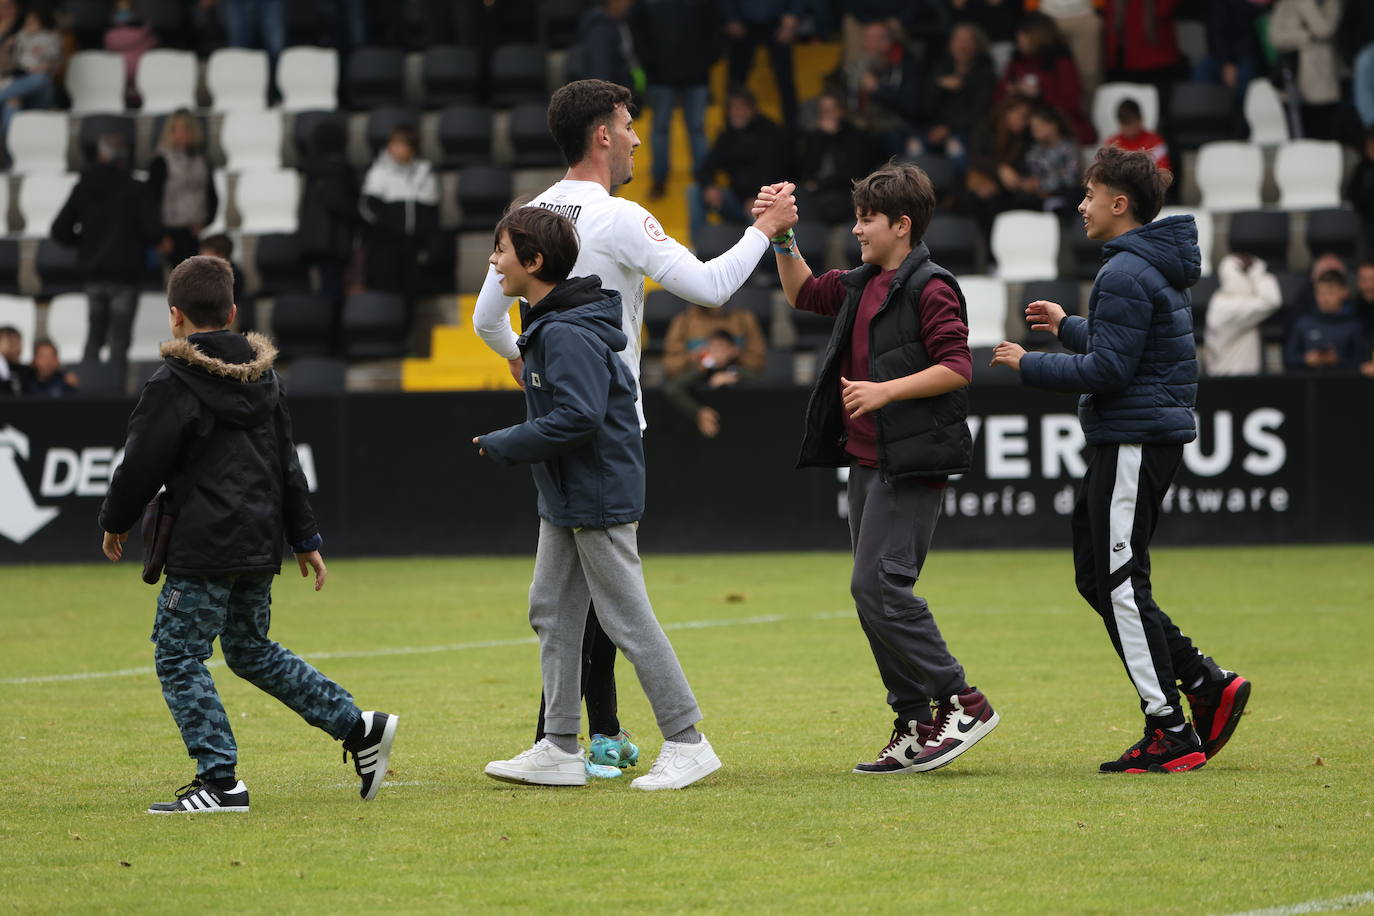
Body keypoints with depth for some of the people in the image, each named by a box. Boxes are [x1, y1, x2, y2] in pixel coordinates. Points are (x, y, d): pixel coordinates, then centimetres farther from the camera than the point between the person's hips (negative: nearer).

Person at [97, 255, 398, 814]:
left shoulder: (172, 384, -11)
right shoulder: (262, 375, 12)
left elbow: (142, 465, -10)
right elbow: (287, 463, 16)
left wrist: (115, 522, 8)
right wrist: (305, 538, 21)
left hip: (203, 548, -8)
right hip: (260, 543, 8)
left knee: (179, 657, -1)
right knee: (251, 651, 21)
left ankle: (220, 782, -8)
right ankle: (359, 729, 15)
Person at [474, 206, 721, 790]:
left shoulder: (568, 334, -21)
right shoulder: (544, 326, 11)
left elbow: (578, 418, -28)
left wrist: (501, 446, -19)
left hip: (599, 499, -11)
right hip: (563, 499, 11)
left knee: (628, 620, -5)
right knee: (551, 613, 10)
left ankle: (687, 743, 1)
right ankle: (560, 749, 14)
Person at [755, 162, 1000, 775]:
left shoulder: (928, 287, -11)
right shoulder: (862, 285, 16)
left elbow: (957, 367, -18)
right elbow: (803, 292, 32)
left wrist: (886, 390, -23)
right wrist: (782, 240, 18)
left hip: (909, 465, -10)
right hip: (867, 463, 10)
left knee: (878, 585, -16)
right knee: (875, 593, 8)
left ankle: (961, 702, -10)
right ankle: (915, 727, 11)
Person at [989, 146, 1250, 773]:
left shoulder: (1126, 274, -16)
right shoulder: (1159, 267, 16)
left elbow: (1106, 368, -21)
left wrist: (1028, 365, -10)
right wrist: (1069, 327, 32)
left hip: (1134, 442, -10)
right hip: (1147, 437, 10)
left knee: (1120, 582, -6)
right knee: (1097, 575, 14)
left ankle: (1170, 734, -5)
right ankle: (1206, 683, 10)